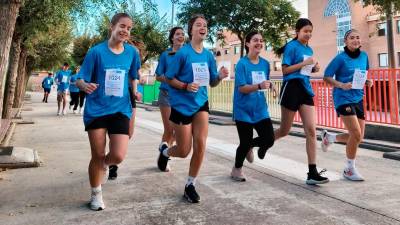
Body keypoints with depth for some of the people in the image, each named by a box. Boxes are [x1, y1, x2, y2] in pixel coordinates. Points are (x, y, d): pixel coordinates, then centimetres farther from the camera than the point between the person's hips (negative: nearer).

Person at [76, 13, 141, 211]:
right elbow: (80, 80, -6)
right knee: (97, 155, 4)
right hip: (96, 110, -1)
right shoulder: (97, 51, -7)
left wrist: (135, 92, 3)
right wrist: (85, 86, -26)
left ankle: (105, 164, 27)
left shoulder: (132, 52, 1)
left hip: (120, 109, 2)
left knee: (118, 155, -12)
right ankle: (96, 195, 27)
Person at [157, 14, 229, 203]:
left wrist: (220, 77, -11)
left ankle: (190, 185, 9)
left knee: (200, 145, -9)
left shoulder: (209, 55, 3)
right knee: (184, 151, 3)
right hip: (181, 105, -4)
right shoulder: (183, 52, -11)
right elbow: (169, 78, -6)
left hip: (201, 103, 4)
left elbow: (212, 83, 10)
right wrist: (185, 86, -23)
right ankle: (165, 152, 40)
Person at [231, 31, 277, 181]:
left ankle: (249, 146, 30)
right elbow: (241, 88, -18)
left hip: (260, 109, 5)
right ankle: (237, 169, 28)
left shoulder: (265, 64, 5)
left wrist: (270, 86, -4)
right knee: (245, 142, 1)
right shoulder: (242, 63, -12)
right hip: (244, 109, -5)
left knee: (269, 140, -4)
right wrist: (259, 86, -31)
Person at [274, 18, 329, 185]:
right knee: (284, 131, 4)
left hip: (305, 89, 6)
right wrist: (304, 63, -17)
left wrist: (314, 68, 4)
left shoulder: (309, 50, 16)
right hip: (291, 88, -6)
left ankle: (312, 173, -3)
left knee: (311, 130, -5)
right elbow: (285, 70, -11)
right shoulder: (292, 47, -5)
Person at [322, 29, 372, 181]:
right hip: (343, 98, -7)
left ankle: (328, 137, 34)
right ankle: (349, 170, 7)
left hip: (358, 99, 7)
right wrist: (342, 85, -23)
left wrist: (368, 81, 1)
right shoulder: (340, 58, -10)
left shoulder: (364, 56, 8)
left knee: (358, 137, 8)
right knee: (356, 135, -13)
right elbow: (326, 77, -8)